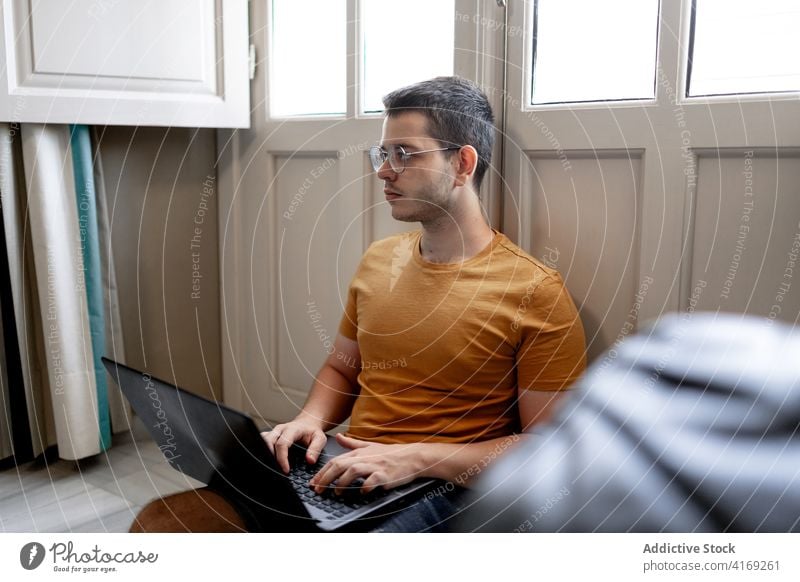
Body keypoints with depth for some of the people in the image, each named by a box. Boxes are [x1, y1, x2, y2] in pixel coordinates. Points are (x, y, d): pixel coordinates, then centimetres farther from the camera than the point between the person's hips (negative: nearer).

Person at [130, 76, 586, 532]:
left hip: (441, 493, -5)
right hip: (344, 475, 6)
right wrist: (310, 420, 0)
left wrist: (415, 458, -18)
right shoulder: (377, 260, 10)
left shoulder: (534, 291, -9)